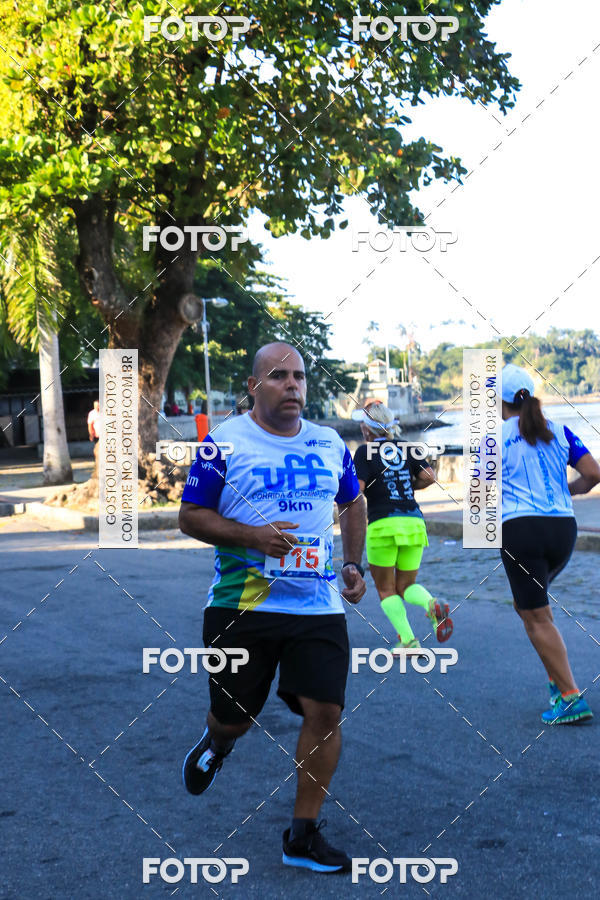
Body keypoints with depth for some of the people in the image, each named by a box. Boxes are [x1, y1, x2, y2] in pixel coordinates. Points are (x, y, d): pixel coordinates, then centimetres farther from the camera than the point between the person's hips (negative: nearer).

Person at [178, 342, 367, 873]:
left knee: (325, 711, -6)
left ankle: (303, 835, 9)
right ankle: (216, 744, 48)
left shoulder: (330, 444, 10)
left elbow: (353, 505, 24)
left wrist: (353, 563, 11)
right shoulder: (225, 442, -4)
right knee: (234, 717, 8)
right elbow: (190, 516, -4)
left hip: (318, 606, 3)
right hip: (241, 606, -3)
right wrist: (251, 536, -18)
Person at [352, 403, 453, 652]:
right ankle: (433, 604, -15)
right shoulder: (406, 448, 11)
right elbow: (429, 477, 4)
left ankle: (408, 640, -4)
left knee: (385, 589, 9)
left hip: (383, 524, -5)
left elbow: (355, 490, -12)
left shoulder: (365, 451, -3)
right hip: (414, 522, 5)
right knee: (406, 586, 16)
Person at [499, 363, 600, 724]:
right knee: (527, 602, 23)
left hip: (521, 530, -5)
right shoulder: (559, 432, 8)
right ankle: (559, 681, 18)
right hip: (564, 528, 5)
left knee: (538, 618, 1)